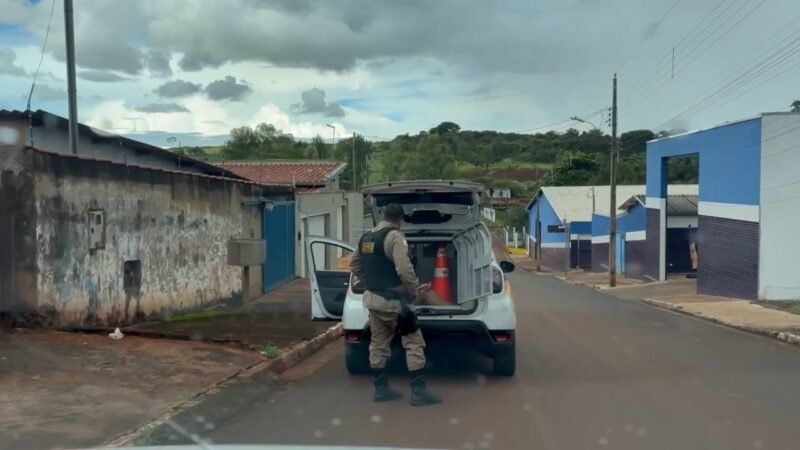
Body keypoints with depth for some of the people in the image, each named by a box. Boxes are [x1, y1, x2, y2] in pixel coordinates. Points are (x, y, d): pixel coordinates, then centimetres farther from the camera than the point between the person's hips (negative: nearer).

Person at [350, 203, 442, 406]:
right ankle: (418, 391, -2)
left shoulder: (366, 238, 12)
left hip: (372, 298, 8)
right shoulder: (394, 237, -15)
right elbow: (404, 270, -23)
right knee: (414, 342, -2)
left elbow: (354, 264, 21)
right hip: (391, 299, -8)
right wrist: (416, 290, -10)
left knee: (378, 344, 15)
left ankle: (381, 389, 21)